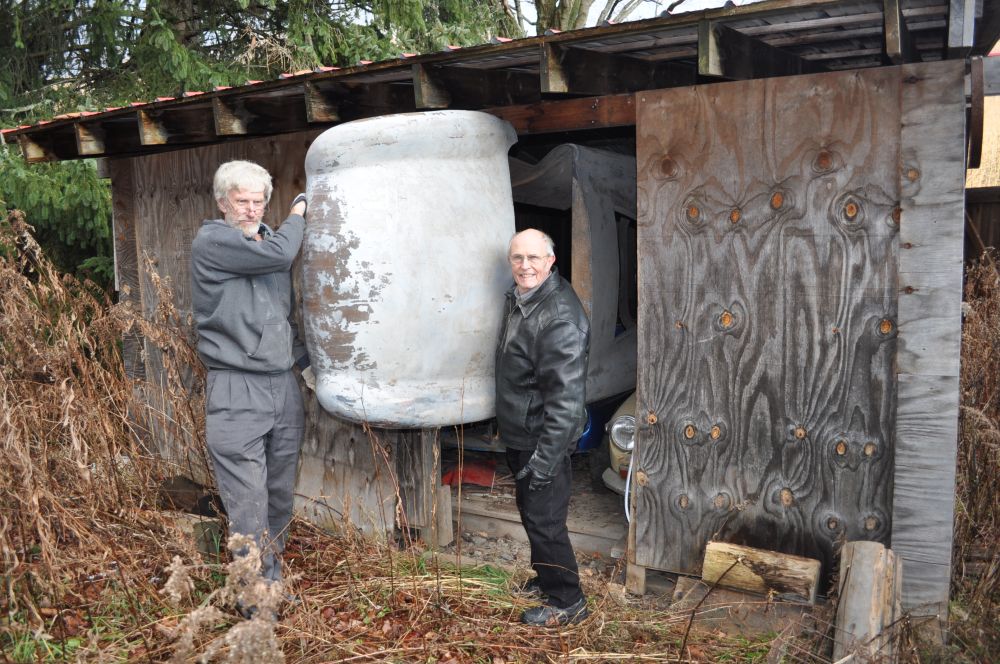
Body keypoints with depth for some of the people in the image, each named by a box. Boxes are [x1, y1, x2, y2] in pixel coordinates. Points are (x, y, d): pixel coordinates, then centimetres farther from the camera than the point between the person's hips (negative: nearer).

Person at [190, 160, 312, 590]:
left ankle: (274, 576, 26)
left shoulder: (270, 243, 17)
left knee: (281, 495, 13)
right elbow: (279, 253, -18)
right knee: (249, 509, -6)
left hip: (283, 386, 7)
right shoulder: (211, 241, -5)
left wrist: (304, 361, 19)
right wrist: (298, 214, 0)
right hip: (236, 392, -7)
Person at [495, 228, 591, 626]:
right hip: (518, 434, 9)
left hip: (544, 439, -9)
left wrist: (545, 458, -27)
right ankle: (545, 578, 42)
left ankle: (567, 601, 21)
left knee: (544, 519, 2)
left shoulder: (560, 316, -25)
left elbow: (566, 396, -28)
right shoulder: (518, 299, 6)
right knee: (530, 511, 22)